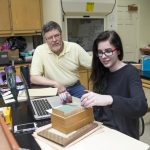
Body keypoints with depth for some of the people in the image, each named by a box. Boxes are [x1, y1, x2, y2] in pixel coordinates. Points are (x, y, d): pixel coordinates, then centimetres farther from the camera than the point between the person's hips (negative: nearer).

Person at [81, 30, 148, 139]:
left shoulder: (130, 72, -11)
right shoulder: (103, 73, 7)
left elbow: (142, 107, -29)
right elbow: (98, 109, 1)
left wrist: (109, 99, -43)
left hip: (122, 135, -5)